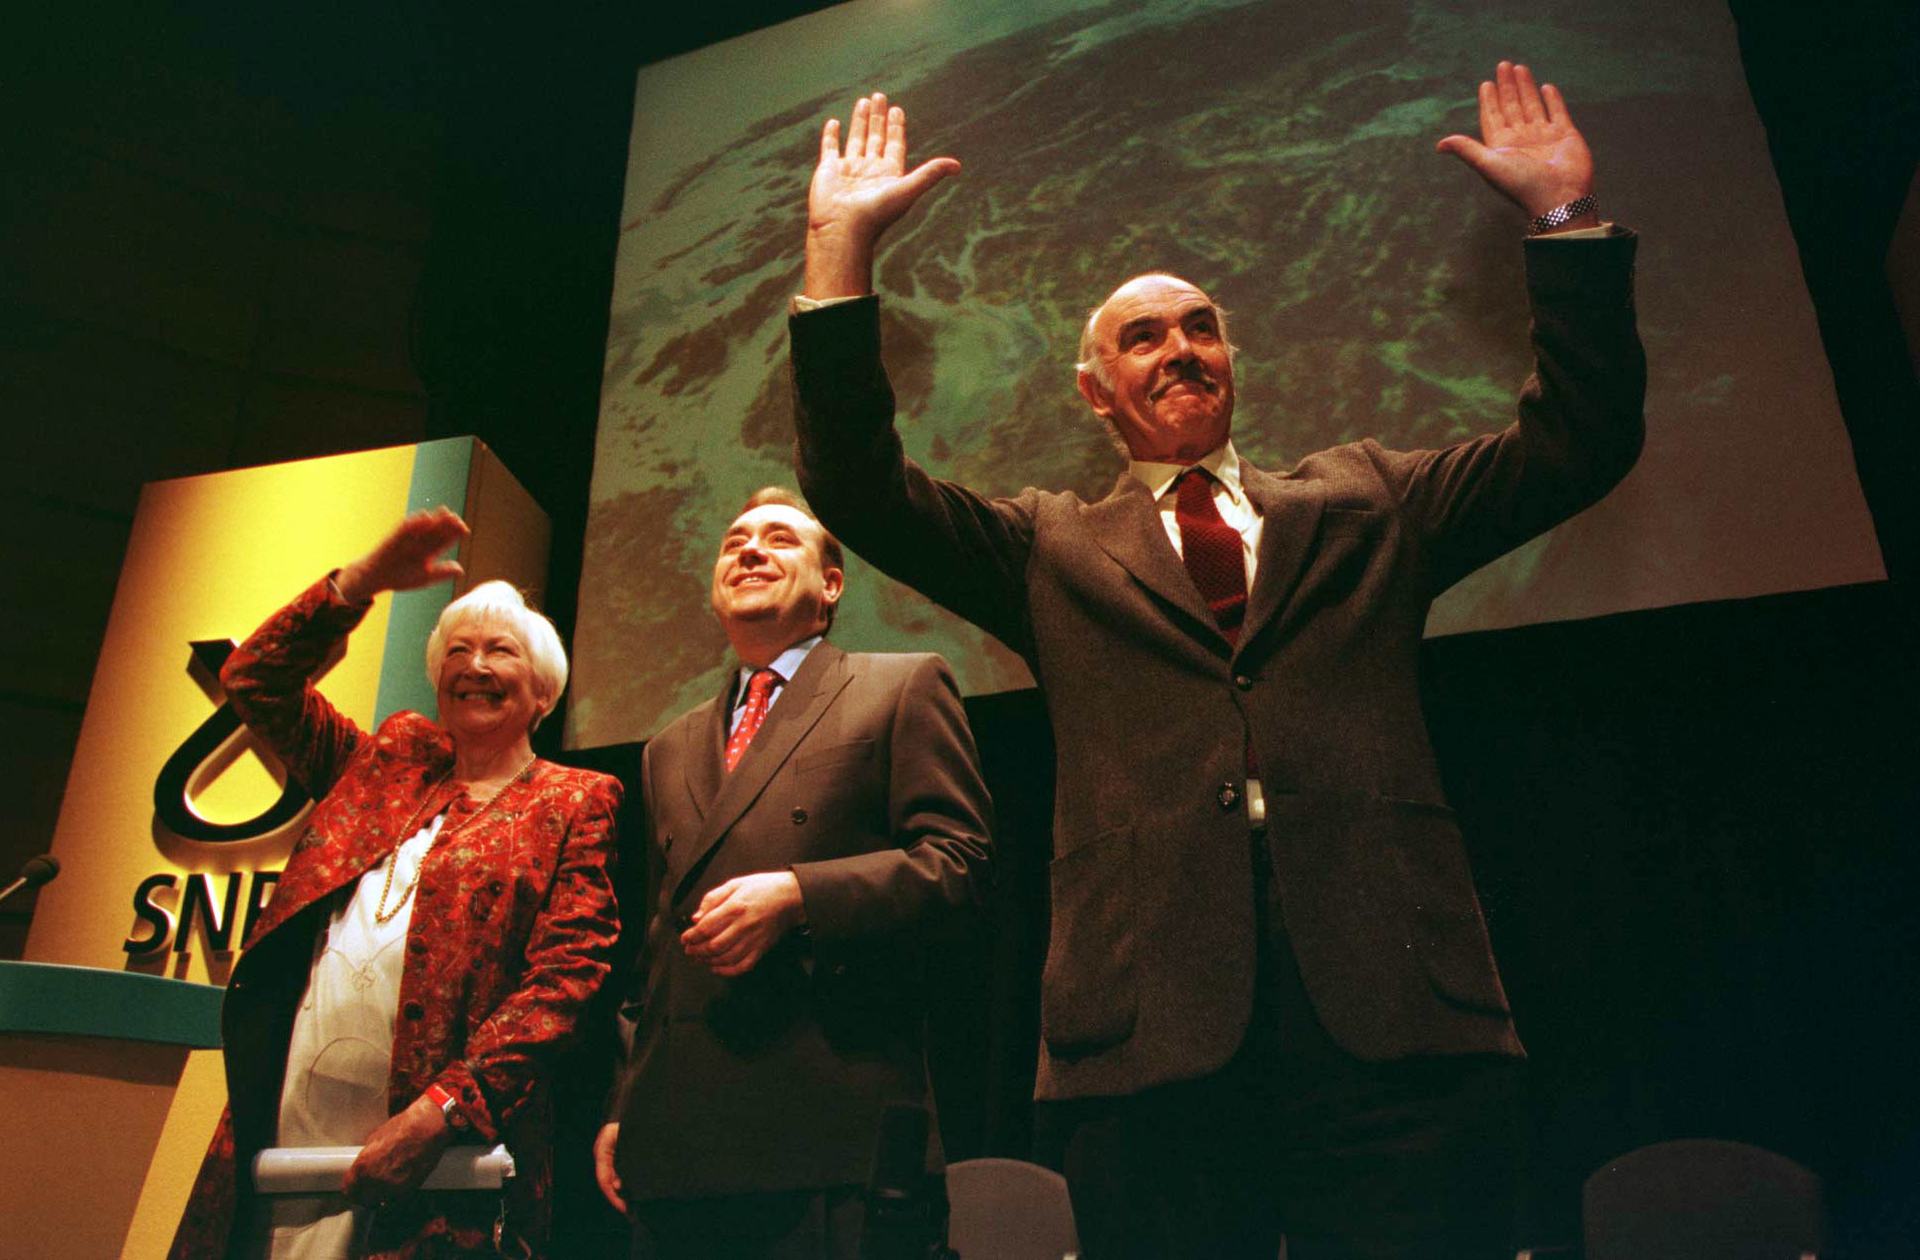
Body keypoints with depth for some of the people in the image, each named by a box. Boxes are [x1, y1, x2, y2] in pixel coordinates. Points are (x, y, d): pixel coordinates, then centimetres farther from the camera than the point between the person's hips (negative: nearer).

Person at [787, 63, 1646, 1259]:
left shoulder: (1361, 501, 20)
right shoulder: (1052, 550, 16)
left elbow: (1578, 441, 14)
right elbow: (860, 486, 6)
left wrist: (1564, 214, 7)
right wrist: (844, 253, -1)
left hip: (1399, 1028, 1)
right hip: (1154, 1043, 0)